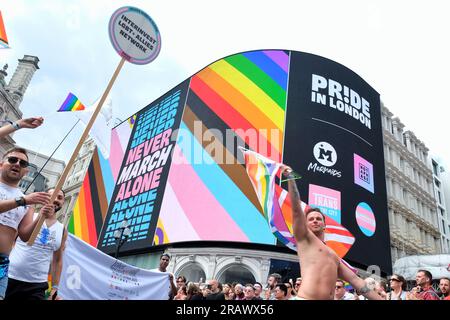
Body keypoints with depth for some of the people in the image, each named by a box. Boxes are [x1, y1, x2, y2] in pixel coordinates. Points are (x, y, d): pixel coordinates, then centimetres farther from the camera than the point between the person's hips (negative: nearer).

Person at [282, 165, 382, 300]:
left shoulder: (333, 256, 28)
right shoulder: (304, 238, 9)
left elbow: (356, 280, 25)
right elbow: (296, 209, -4)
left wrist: (379, 298, 17)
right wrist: (290, 177, -6)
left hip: (329, 299, 7)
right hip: (305, 299, -7)